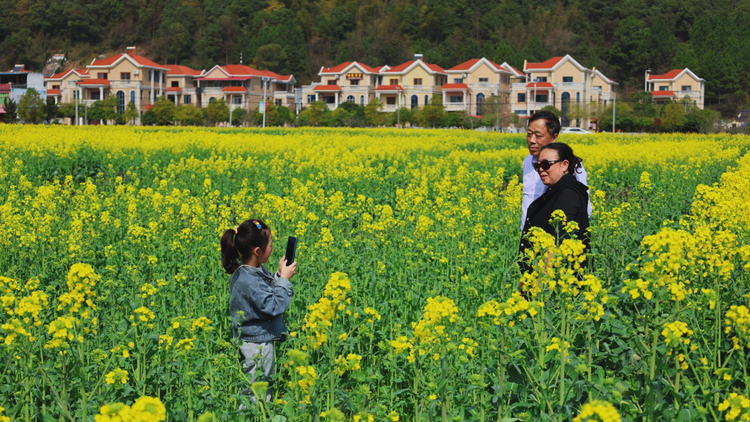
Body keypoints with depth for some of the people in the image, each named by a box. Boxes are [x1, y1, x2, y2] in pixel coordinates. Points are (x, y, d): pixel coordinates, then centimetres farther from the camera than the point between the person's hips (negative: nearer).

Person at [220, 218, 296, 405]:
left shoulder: (254, 270, 1)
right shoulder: (248, 280, -29)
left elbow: (267, 291, 15)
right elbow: (275, 306, -28)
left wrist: (279, 275, 1)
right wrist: (284, 279, -19)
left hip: (258, 340, 10)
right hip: (257, 346, -10)